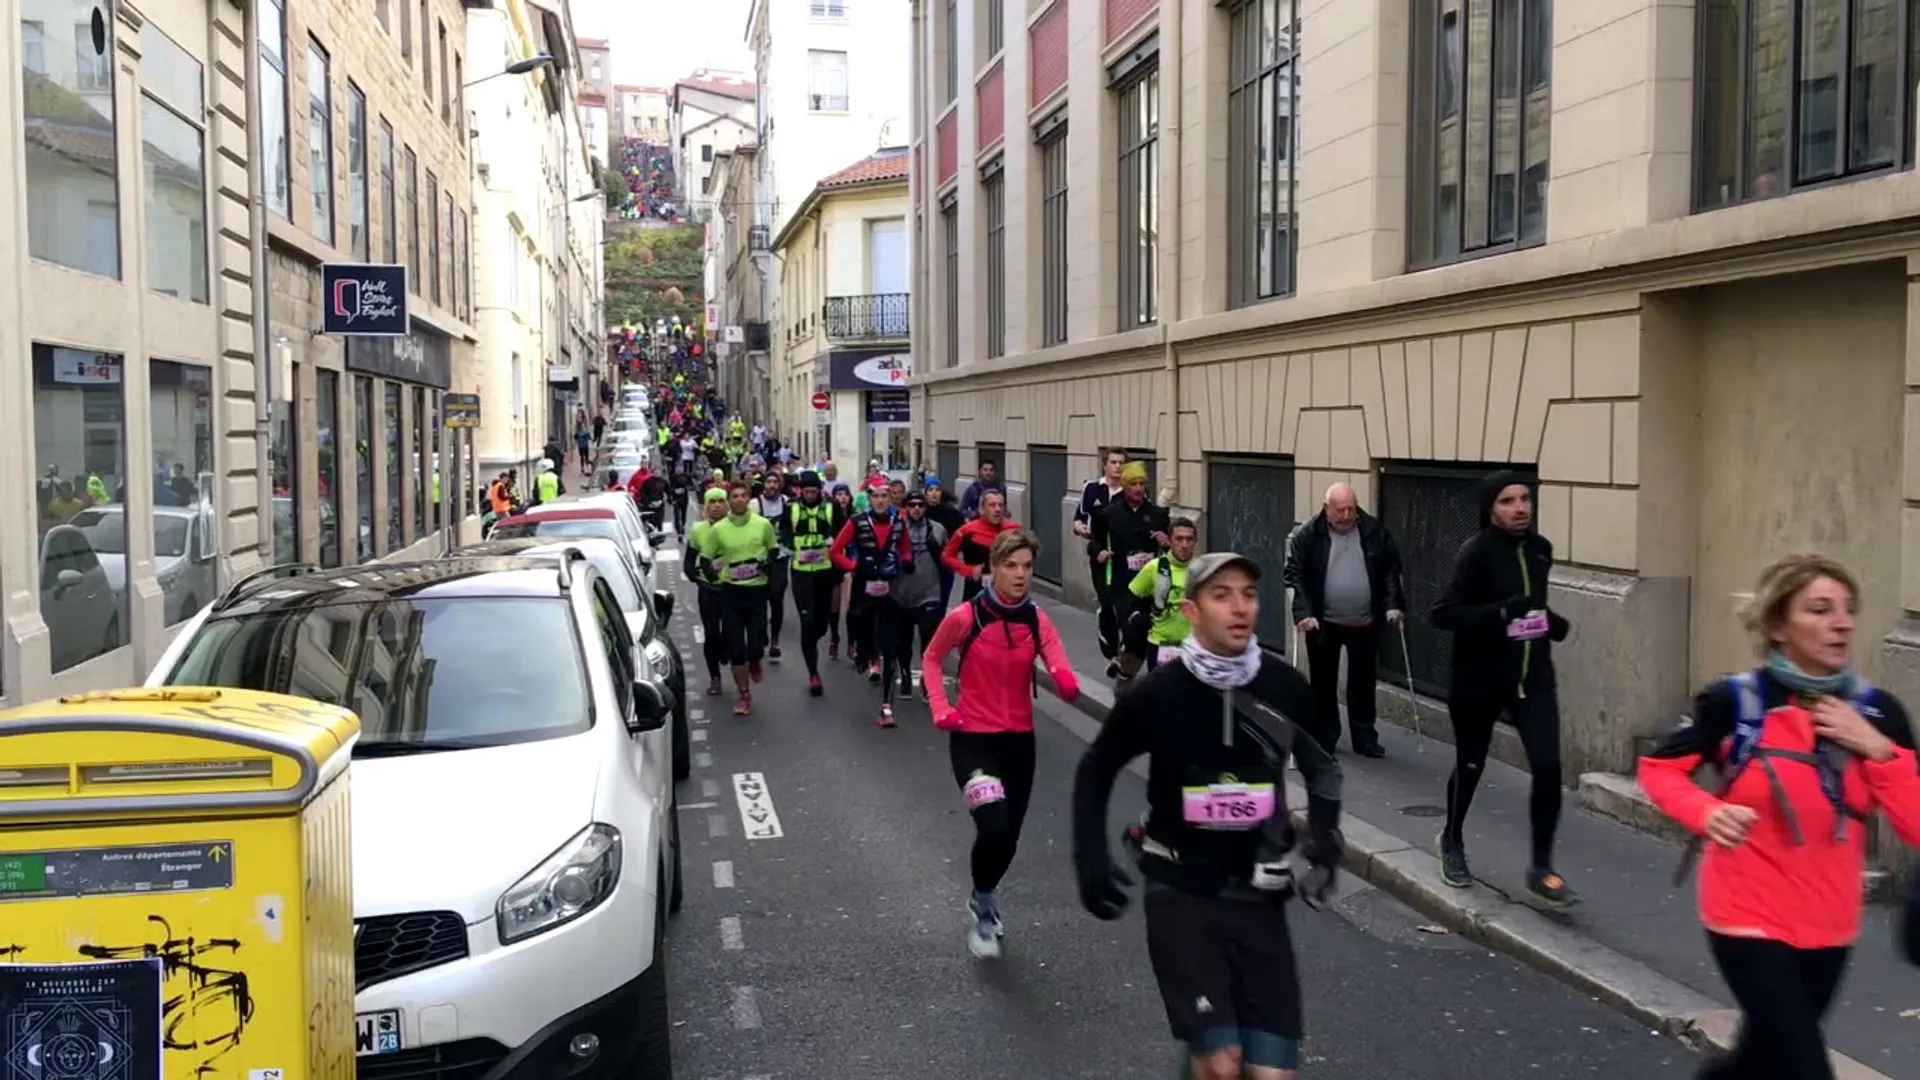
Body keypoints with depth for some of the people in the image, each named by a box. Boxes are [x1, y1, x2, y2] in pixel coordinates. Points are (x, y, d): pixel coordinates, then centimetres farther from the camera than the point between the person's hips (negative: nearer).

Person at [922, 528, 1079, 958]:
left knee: (1008, 838, 12)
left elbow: (1066, 683, -15)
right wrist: (940, 708, -9)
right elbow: (931, 659, 3)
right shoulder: (964, 617, -14)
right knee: (994, 829, -22)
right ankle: (984, 908, 7)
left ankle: (982, 899, 43)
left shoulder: (1037, 620, -5)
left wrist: (1068, 684, -38)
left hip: (1019, 741, 4)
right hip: (972, 739, -4)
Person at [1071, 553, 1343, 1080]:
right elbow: (1095, 772, 5)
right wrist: (1091, 860, -1)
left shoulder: (1287, 688, -6)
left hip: (1257, 895, 3)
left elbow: (1321, 767, 14)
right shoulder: (1155, 694, -12)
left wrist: (1324, 845, 3)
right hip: (1180, 893, -2)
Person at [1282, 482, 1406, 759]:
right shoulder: (1307, 535, -9)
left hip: (1365, 623, 2)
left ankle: (1365, 738, 20)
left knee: (1363, 682, 10)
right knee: (1324, 682, 9)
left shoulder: (1375, 531, -2)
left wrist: (1393, 604, -5)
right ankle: (1324, 738, 20)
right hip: (1323, 623, -2)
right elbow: (1294, 575, -11)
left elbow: (1391, 570, 5)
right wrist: (1303, 613, -22)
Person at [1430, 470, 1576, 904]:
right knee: (1470, 767, 13)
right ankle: (1452, 842, 40)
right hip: (1480, 680, -4)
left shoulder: (1540, 548, 3)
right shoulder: (1476, 552, -17)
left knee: (1548, 767, -8)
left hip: (1533, 676, 4)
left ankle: (1540, 868, 7)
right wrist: (1501, 612, -32)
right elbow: (1443, 614, -23)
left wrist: (1551, 621, 3)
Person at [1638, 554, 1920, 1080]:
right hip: (1750, 922, -4)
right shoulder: (1734, 701, -15)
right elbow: (1658, 768, -4)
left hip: (1829, 927, 5)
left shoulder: (1877, 712, -5)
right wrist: (1708, 814, -22)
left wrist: (1876, 749, -19)